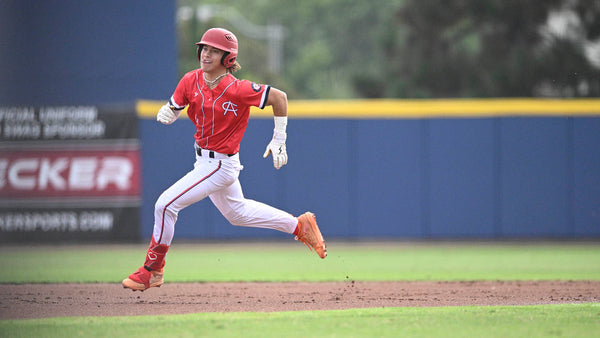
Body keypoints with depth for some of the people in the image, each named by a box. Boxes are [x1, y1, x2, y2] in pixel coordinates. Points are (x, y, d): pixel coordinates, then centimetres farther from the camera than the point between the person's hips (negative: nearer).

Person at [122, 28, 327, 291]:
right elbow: (173, 110, 2)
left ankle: (152, 270, 3)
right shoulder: (191, 81, -5)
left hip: (220, 165, -8)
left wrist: (279, 140, -12)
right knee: (237, 213, 26)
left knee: (166, 204, -13)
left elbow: (279, 97, -16)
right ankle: (299, 225, 40)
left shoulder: (236, 89, -24)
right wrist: (166, 113, -23)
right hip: (206, 161, 8)